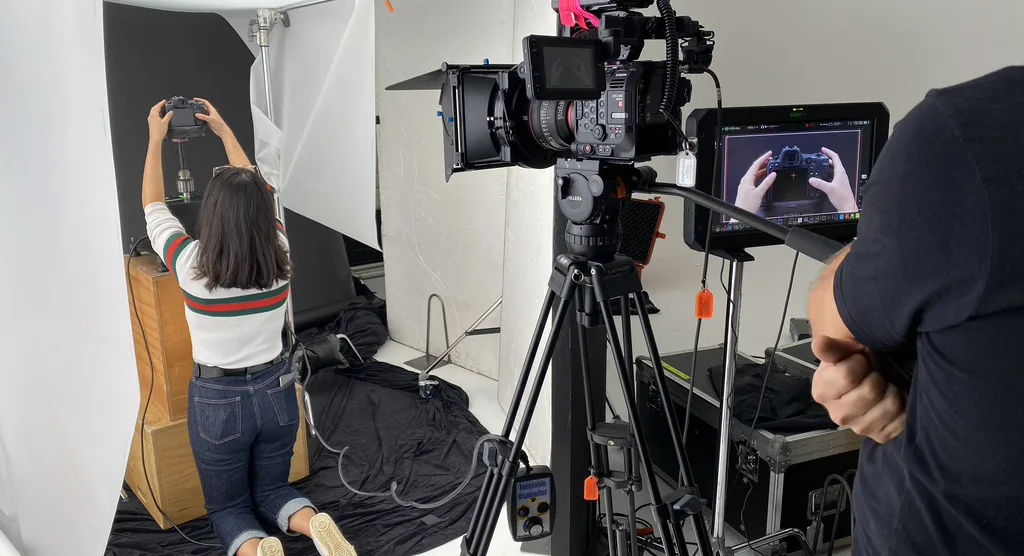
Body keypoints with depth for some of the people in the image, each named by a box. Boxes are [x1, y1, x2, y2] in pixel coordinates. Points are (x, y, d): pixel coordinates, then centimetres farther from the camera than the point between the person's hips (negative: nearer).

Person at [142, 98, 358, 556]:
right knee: (272, 492, 23)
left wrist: (155, 139, 8)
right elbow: (255, 195, 5)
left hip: (217, 400, -3)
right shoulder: (280, 258, -13)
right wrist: (225, 132, 13)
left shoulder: (193, 267, -20)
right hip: (277, 392, 3)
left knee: (228, 507, 17)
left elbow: (153, 208, -2)